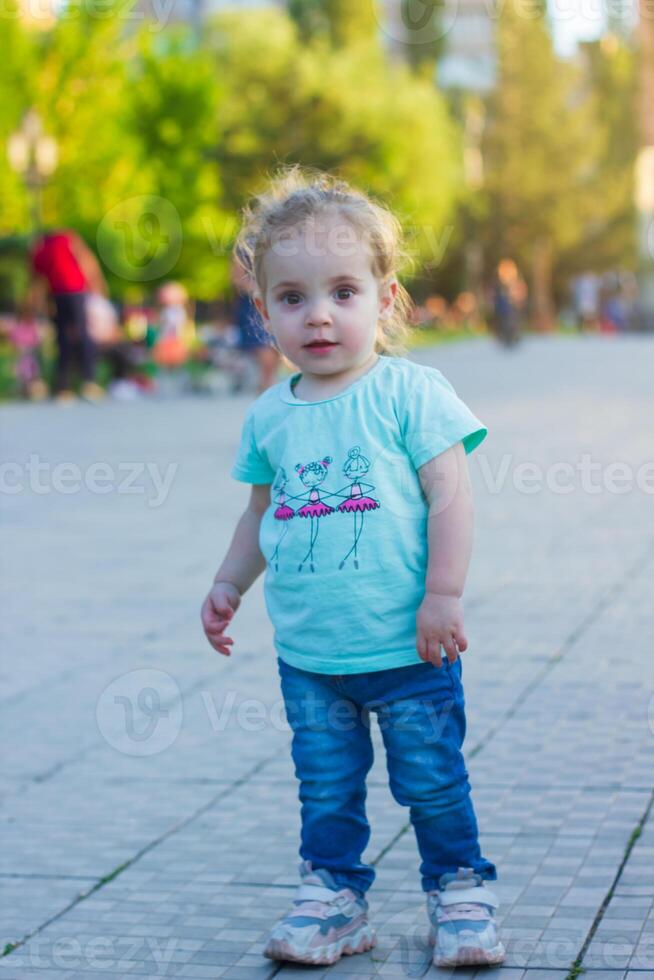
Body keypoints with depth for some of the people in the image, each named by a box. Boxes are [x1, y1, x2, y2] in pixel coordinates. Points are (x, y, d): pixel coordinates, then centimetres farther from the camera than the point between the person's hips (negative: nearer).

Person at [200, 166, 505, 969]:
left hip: (407, 647, -4)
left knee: (431, 779, 7)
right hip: (307, 654, 4)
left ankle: (459, 890, 25)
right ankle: (331, 895, 26)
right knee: (326, 788, 12)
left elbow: (450, 494, -12)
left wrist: (443, 594, -16)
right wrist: (228, 585, 17)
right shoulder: (269, 416, 4)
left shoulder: (409, 393, -10)